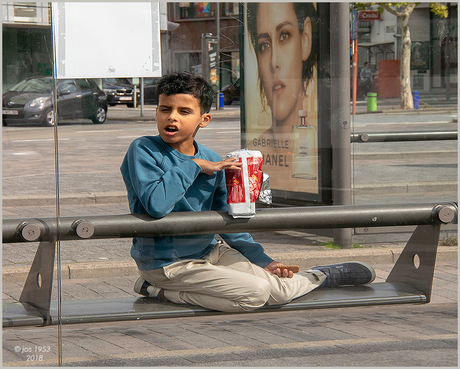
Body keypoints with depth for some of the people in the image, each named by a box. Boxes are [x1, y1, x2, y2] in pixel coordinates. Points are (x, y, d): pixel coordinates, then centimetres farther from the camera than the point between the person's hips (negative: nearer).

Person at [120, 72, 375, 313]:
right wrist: (193, 166, -22)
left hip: (209, 251, 6)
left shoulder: (212, 162, 4)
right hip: (167, 264, -6)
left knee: (280, 291, -2)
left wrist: (263, 261, 12)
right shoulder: (143, 151, -15)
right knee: (255, 292, -20)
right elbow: (156, 205, -32)